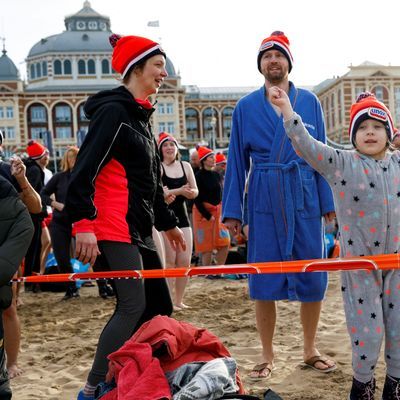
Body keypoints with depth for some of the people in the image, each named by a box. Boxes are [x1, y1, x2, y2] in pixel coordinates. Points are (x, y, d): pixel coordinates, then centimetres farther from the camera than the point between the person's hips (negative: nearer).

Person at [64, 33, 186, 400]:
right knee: (133, 306, -12)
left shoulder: (140, 115, 19)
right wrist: (83, 223, -26)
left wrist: (168, 223, 28)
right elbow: (85, 169, -19)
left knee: (159, 306, 8)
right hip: (114, 227, -10)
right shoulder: (114, 110, -10)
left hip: (138, 227, 10)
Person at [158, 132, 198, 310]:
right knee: (169, 261, -5)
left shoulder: (186, 166, 10)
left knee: (185, 261, 4)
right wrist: (179, 191, -22)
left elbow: (195, 192, 11)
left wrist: (190, 192, -12)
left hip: (182, 216, 5)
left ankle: (179, 300, 15)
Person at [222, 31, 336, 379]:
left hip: (305, 197, 1)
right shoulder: (246, 107, 6)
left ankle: (310, 350, 21)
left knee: (312, 274, 4)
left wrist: (329, 201, -1)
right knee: (264, 277, 1)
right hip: (263, 201, -1)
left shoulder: (309, 101, 7)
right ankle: (267, 355, 15)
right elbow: (237, 161, 5)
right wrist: (232, 210, 0)